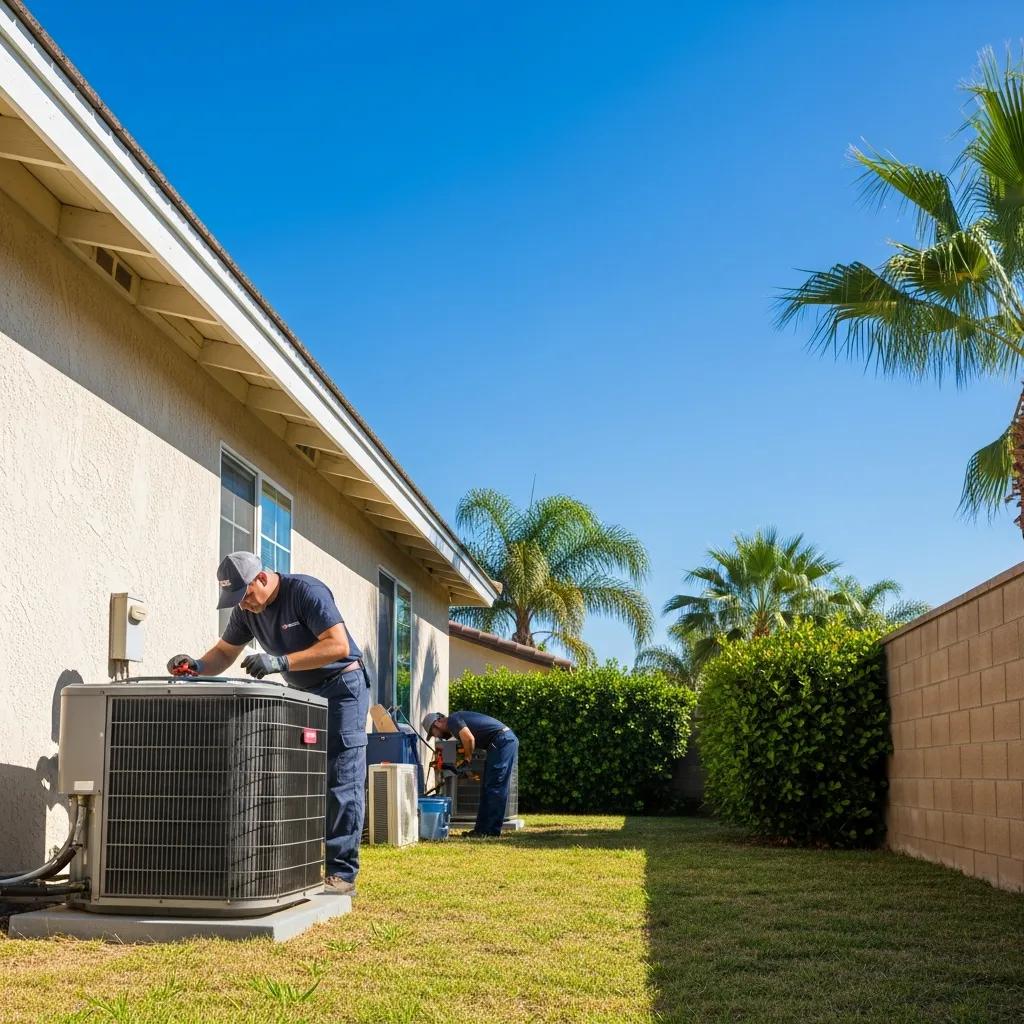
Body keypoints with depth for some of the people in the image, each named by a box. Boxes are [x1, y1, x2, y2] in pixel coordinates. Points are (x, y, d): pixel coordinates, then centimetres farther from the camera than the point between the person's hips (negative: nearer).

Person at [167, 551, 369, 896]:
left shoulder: (306, 592, -22)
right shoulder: (247, 610, 0)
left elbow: (339, 645, -30)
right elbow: (224, 653, 8)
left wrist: (280, 662, -37)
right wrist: (197, 667, -15)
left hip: (341, 688, -8)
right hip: (302, 693, 8)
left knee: (341, 783, -11)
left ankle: (341, 874, -12)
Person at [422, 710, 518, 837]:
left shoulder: (452, 720, -7)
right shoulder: (458, 718, 23)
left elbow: (469, 738, -23)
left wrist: (468, 758, -6)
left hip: (502, 740, -10)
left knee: (494, 787, -8)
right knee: (488, 788, 12)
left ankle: (492, 830, -7)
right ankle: (483, 828, 15)